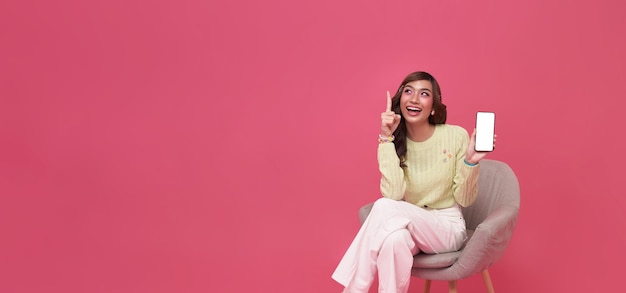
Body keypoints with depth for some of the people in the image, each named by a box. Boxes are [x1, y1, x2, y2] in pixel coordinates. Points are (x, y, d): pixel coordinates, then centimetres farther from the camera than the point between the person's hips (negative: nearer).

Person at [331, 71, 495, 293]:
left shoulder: (456, 136, -9)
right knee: (395, 239, -37)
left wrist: (471, 161, -22)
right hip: (410, 227, 2)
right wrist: (386, 139, -21)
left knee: (385, 208, -30)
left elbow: (464, 199, -4)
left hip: (448, 227, -2)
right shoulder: (396, 141, -3)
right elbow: (393, 194, -20)